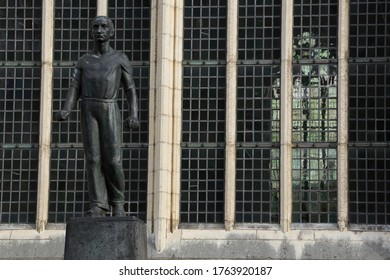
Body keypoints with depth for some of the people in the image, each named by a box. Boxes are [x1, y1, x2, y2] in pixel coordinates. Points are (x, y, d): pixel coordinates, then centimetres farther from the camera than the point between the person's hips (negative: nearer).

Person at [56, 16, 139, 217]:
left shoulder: (120, 59, 10)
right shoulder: (83, 61, 15)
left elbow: (130, 90, 9)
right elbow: (74, 91, 7)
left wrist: (133, 116, -5)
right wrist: (65, 111, -12)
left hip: (110, 112, -2)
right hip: (88, 111, 2)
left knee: (112, 160, -9)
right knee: (93, 158, -6)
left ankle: (117, 203, 9)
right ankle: (98, 206, -5)